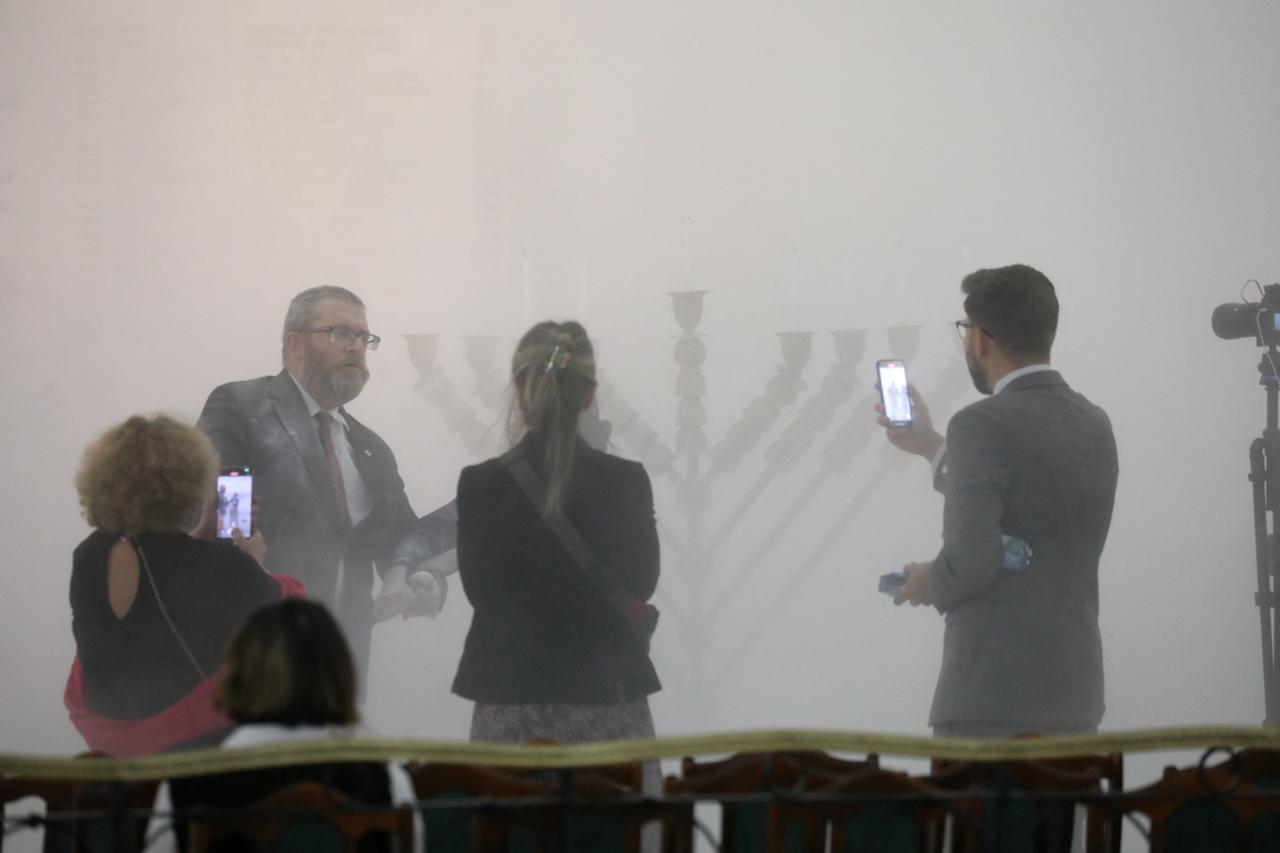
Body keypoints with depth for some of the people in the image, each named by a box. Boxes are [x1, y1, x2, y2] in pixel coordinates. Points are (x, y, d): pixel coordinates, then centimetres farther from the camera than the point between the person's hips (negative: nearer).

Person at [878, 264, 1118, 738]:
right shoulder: (1093, 426, 12)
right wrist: (931, 448, 34)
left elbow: (970, 559, -21)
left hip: (993, 699, -7)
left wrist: (929, 584, 0)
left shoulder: (984, 427, -13)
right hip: (1075, 694, 7)